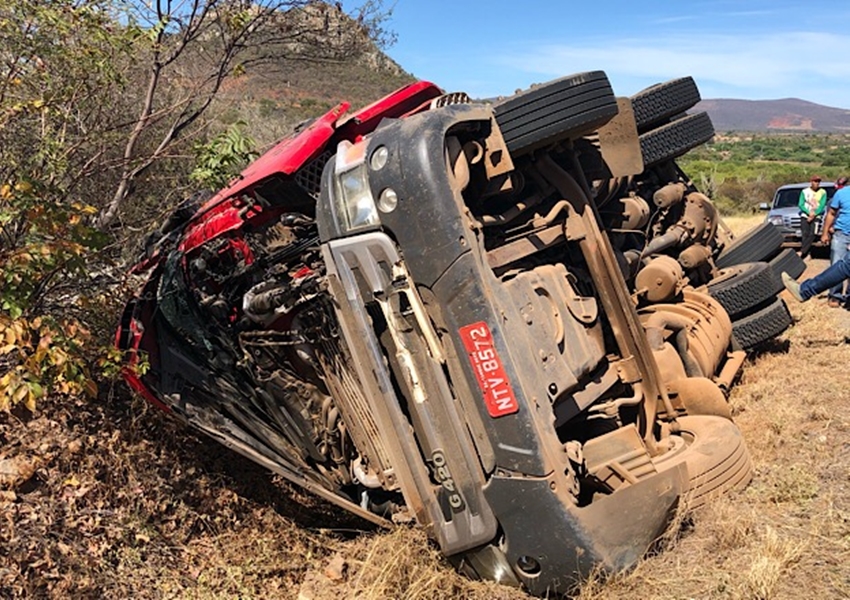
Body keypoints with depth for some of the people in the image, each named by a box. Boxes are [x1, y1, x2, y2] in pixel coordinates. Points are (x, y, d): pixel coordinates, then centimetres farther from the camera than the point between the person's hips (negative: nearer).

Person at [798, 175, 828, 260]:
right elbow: (800, 204, 2)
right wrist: (809, 213, -12)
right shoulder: (804, 191, 7)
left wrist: (814, 215, -13)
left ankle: (800, 253, -19)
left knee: (812, 234, -17)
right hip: (805, 215, 0)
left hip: (816, 216, 0)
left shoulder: (823, 192, 5)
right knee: (805, 234, -17)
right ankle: (807, 254, -20)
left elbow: (822, 206, -1)